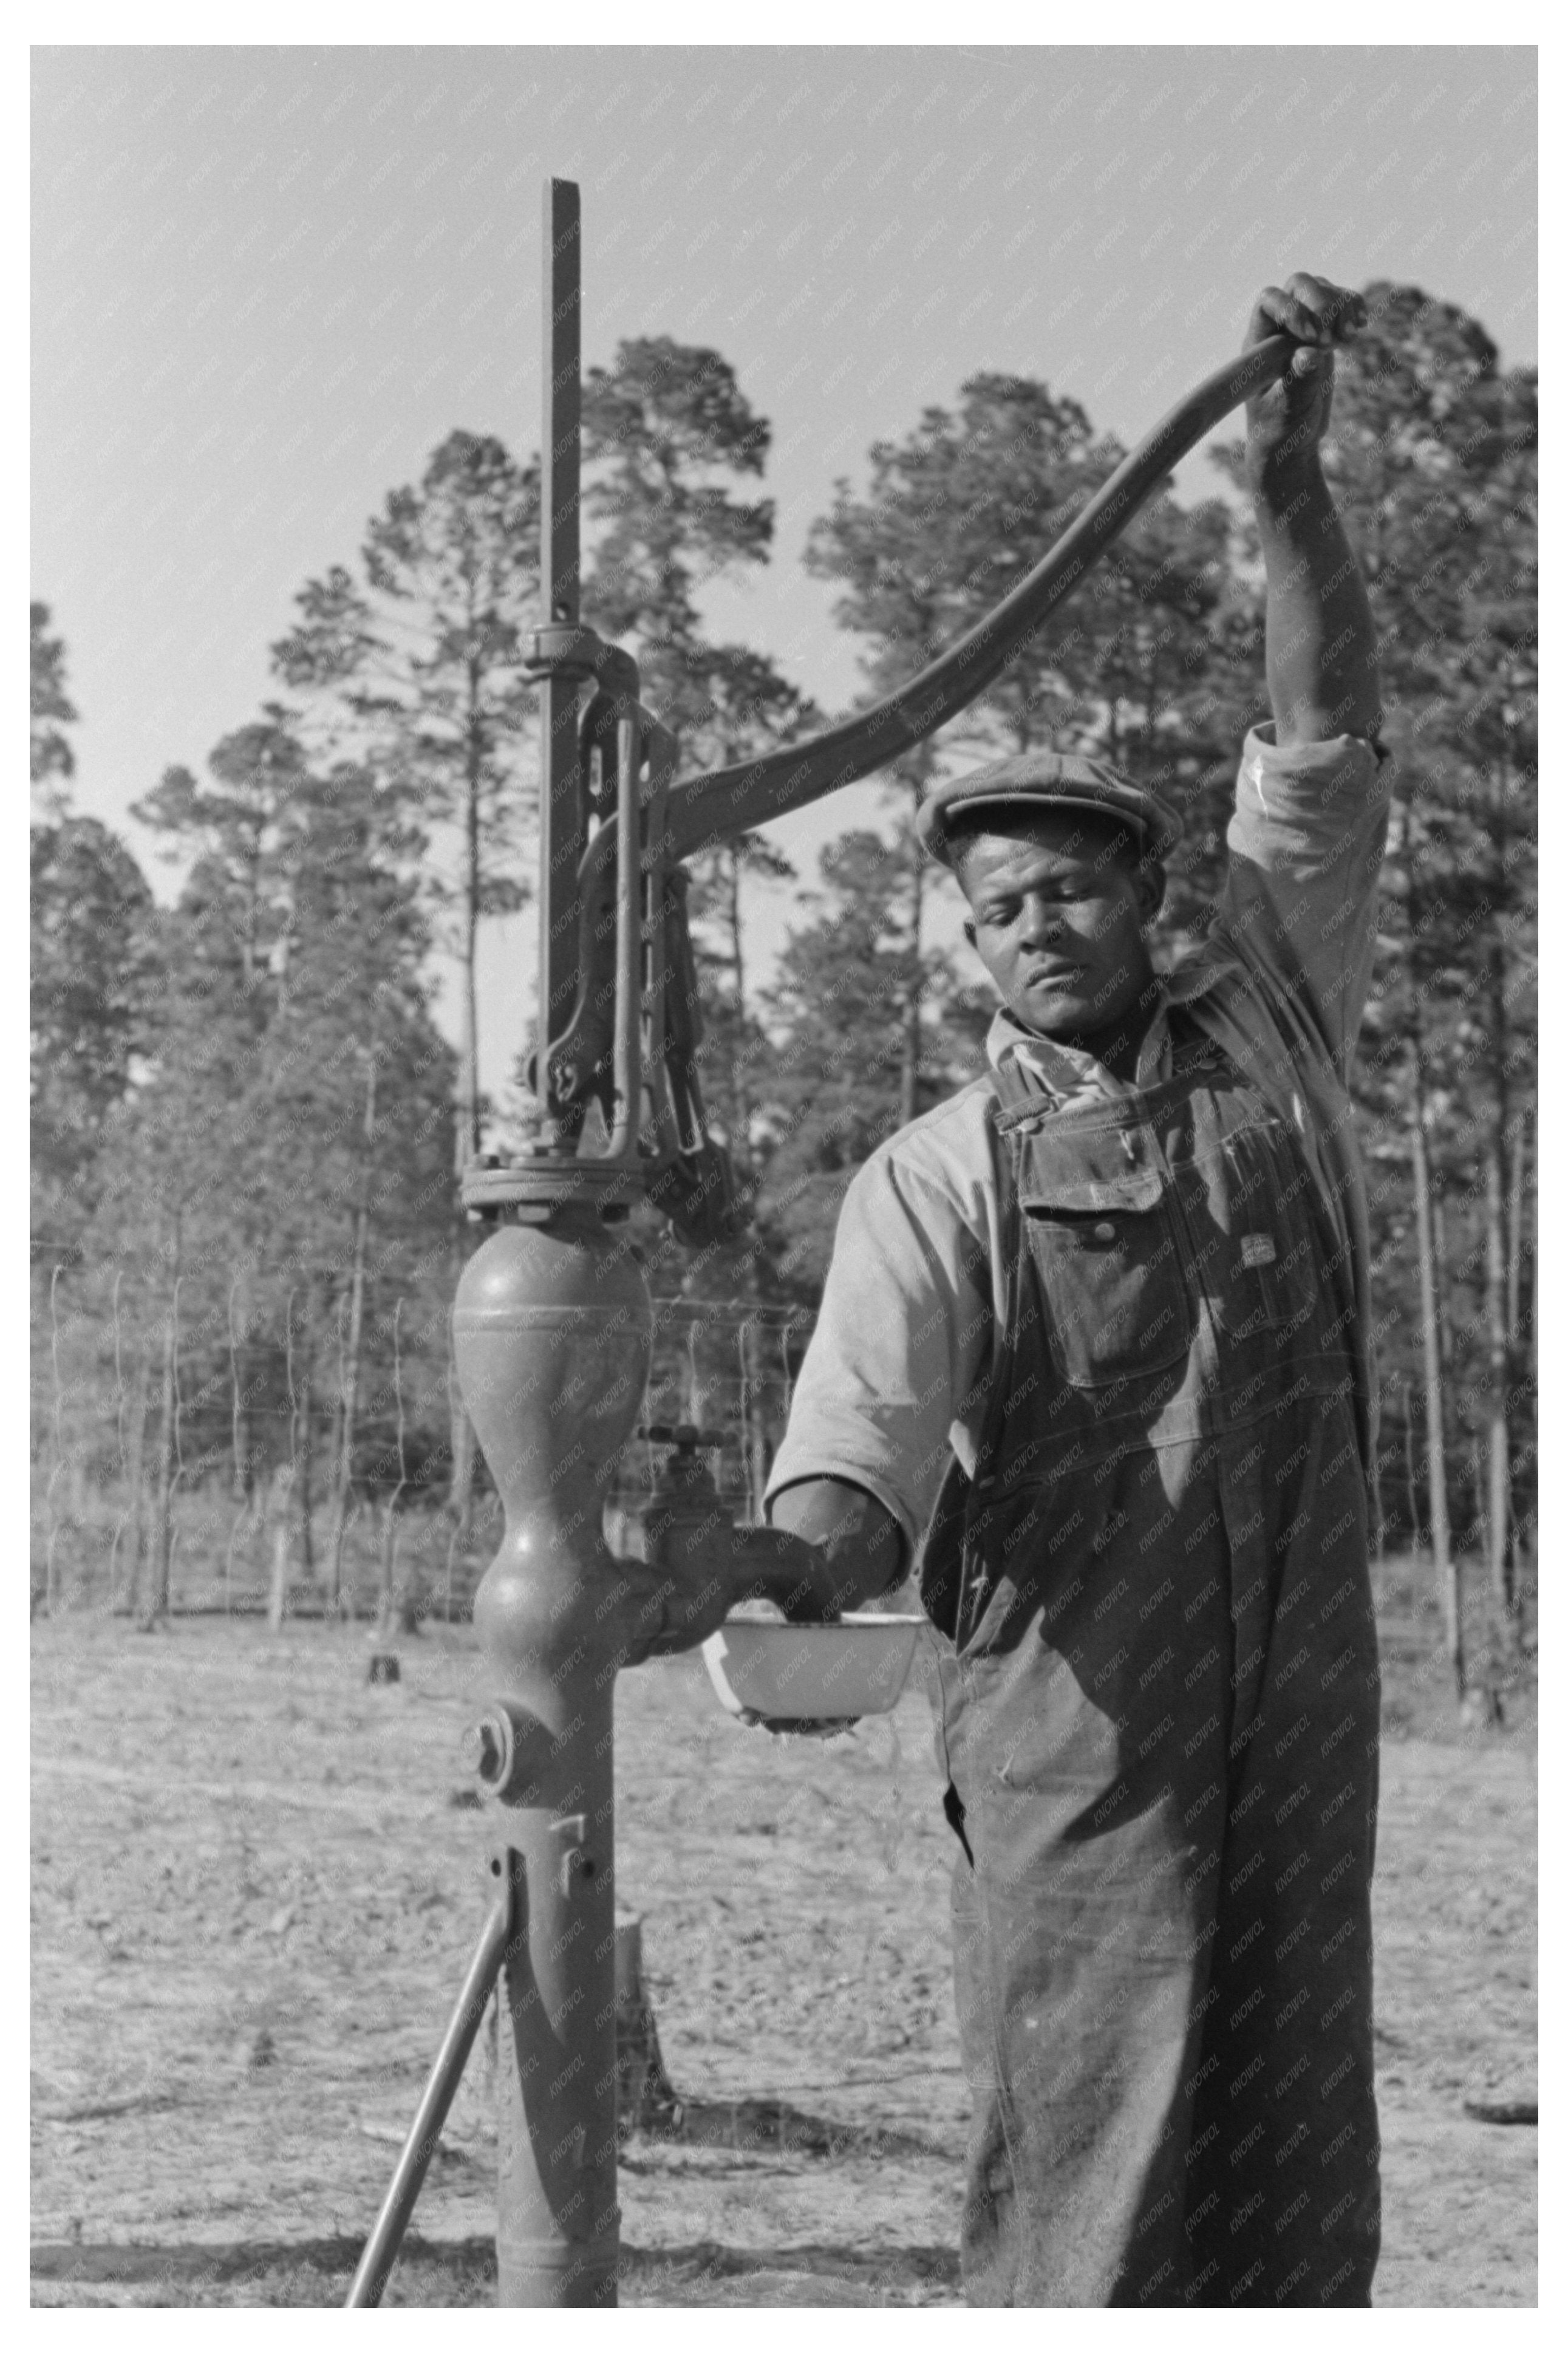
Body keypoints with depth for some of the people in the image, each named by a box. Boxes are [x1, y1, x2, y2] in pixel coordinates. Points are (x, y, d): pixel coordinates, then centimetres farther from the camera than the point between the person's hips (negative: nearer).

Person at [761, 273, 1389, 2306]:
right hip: (1073, 1705, -3)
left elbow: (1326, 756, 4)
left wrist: (1289, 480, -7)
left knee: (1299, 2167, 9)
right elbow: (867, 1448, -11)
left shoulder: (1266, 1036, 11)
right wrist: (784, 1566, -34)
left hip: (1300, 1695, 3)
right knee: (1087, 2158, -5)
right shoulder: (934, 1179, 2)